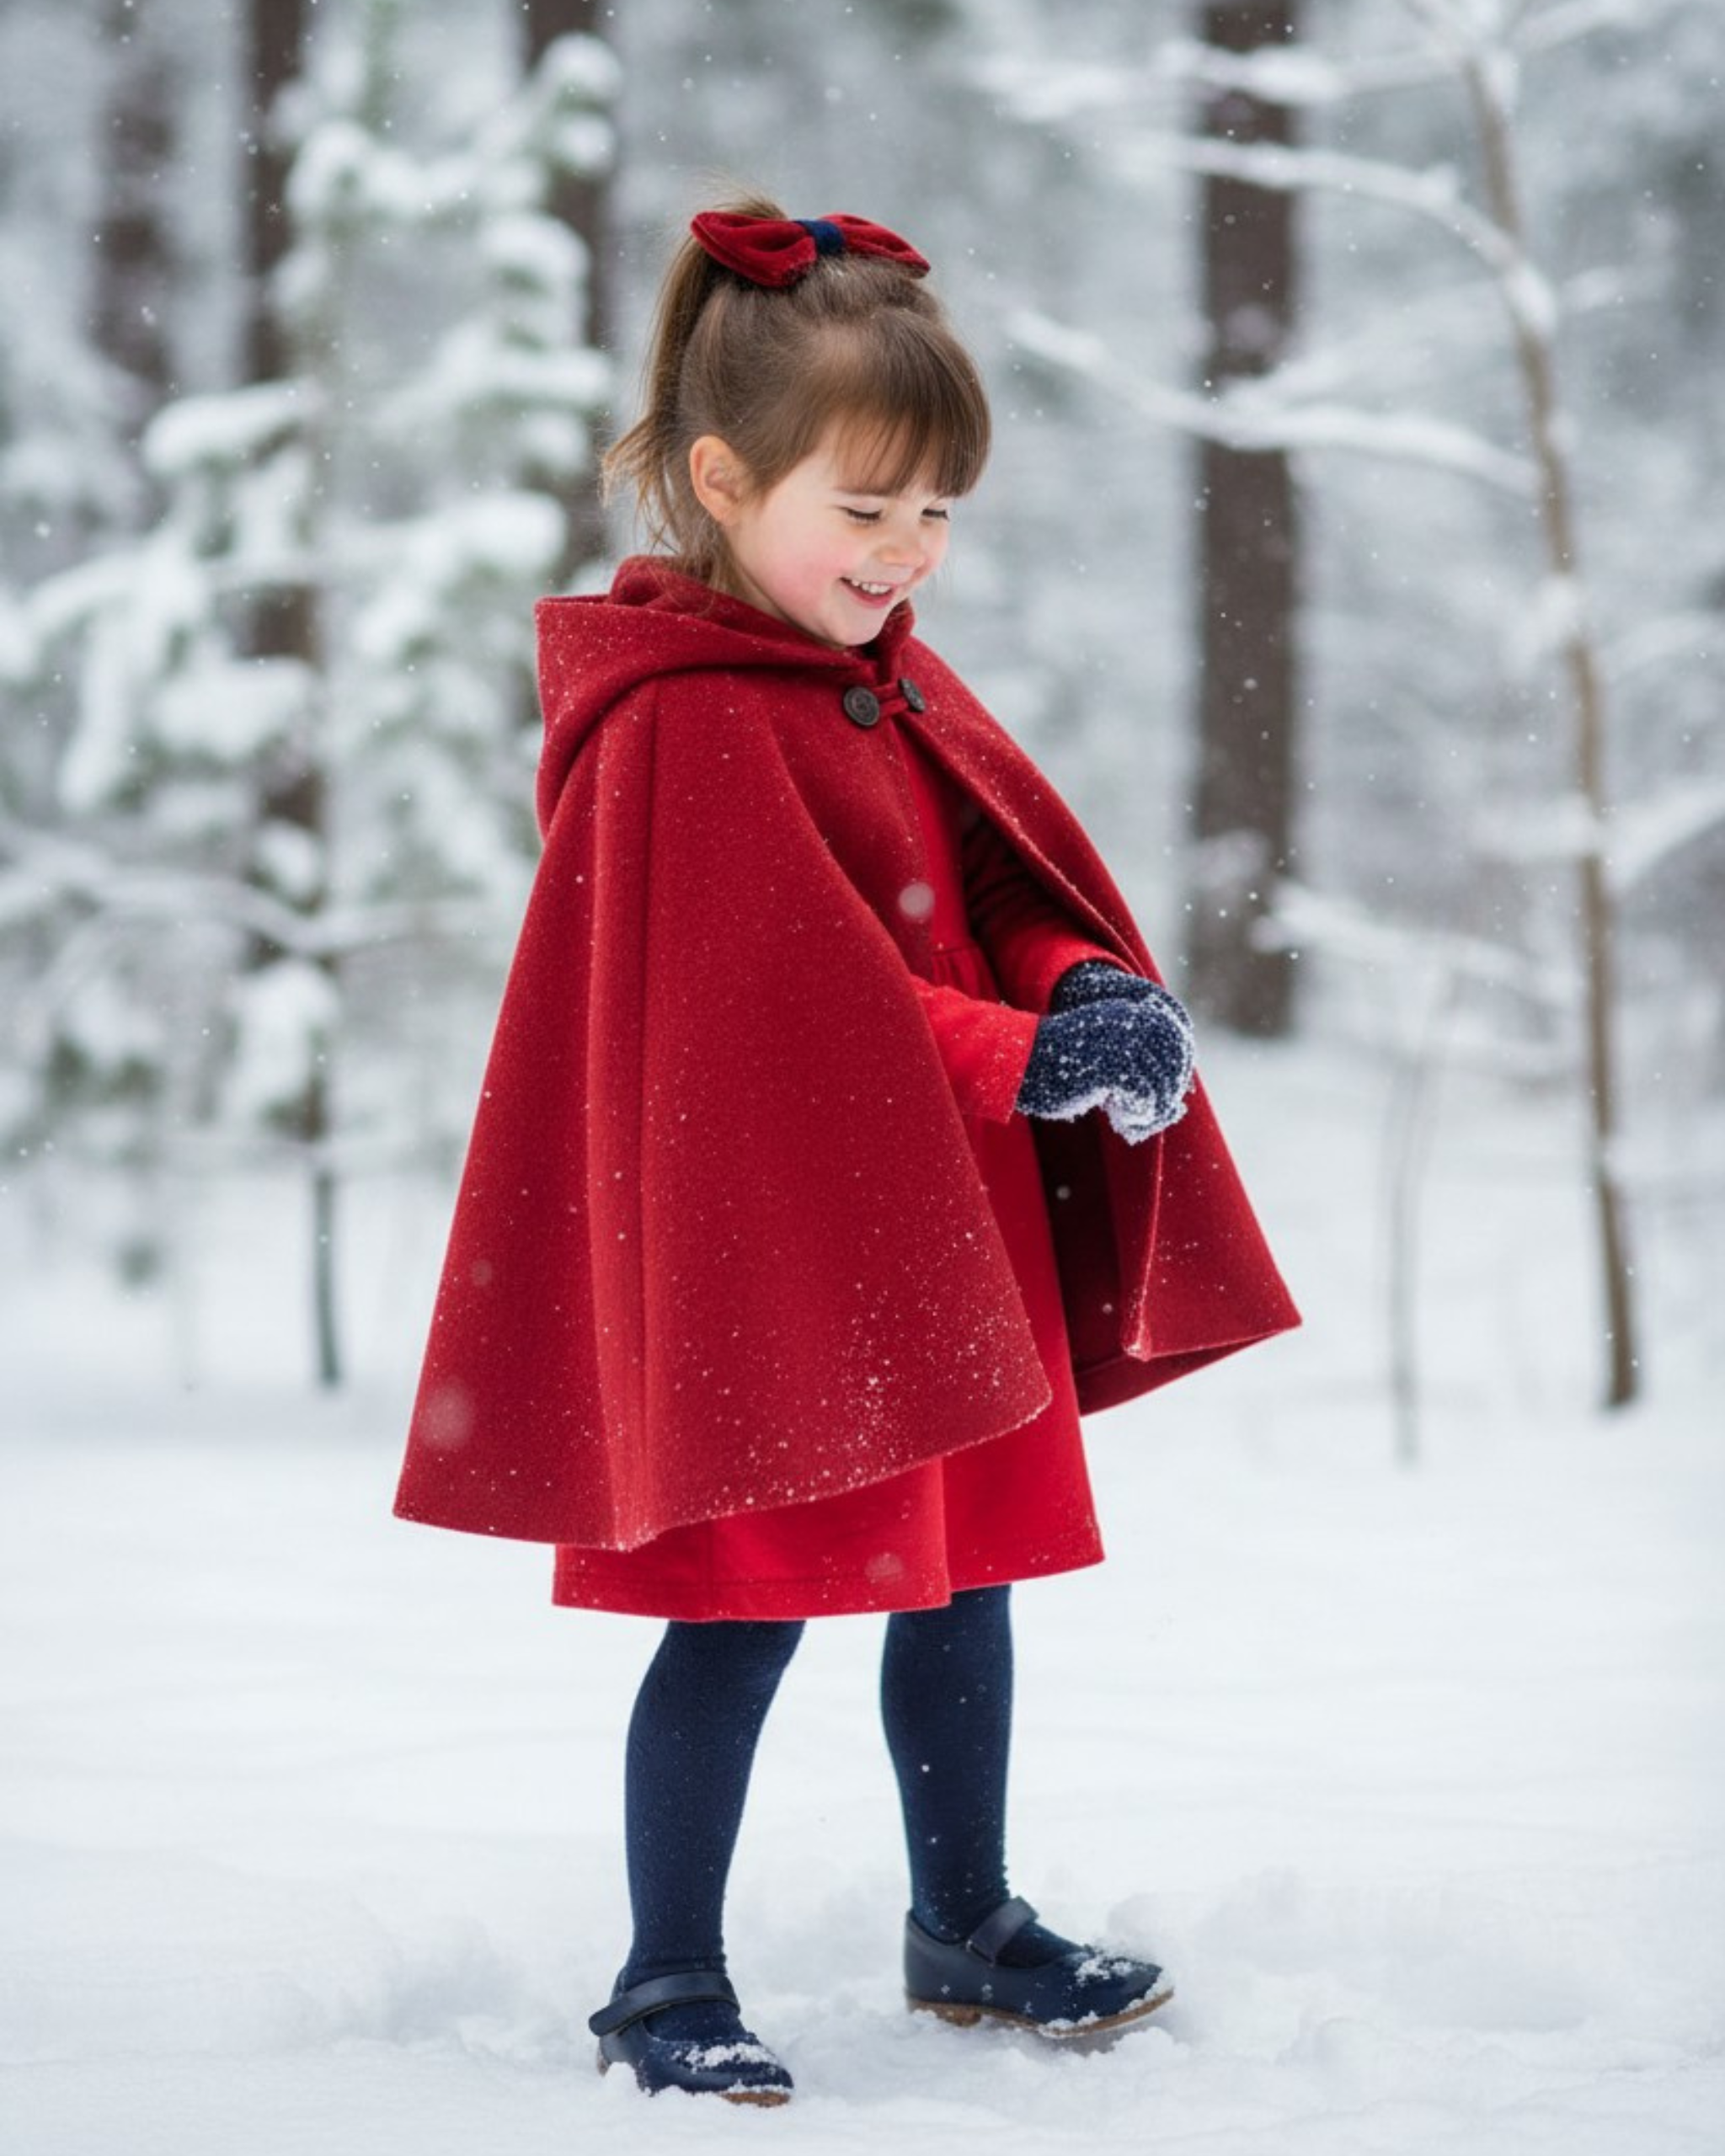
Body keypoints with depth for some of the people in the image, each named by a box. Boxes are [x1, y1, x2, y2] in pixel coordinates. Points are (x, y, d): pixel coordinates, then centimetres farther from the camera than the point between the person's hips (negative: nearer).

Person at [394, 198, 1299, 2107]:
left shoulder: (894, 684, 11)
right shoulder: (674, 729, -18)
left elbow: (1009, 876, 12)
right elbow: (782, 999, -23)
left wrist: (1095, 994, -9)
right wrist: (1021, 1059, -27)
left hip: (942, 1238, 9)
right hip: (763, 1256, -9)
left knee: (963, 1575, 17)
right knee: (746, 1612, -2)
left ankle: (970, 1931, 33)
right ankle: (666, 1988, 11)